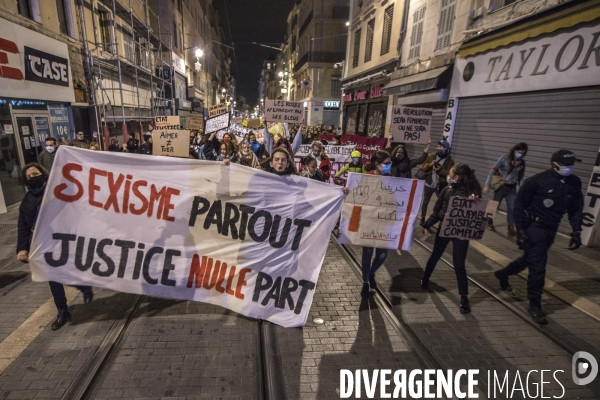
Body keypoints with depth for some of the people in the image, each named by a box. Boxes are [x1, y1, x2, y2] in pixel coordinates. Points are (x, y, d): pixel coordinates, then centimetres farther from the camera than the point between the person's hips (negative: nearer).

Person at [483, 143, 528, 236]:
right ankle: (489, 222, 30)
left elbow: (521, 178, 7)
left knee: (512, 208, 0)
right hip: (501, 186, -3)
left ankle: (511, 228, 9)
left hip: (512, 188, 3)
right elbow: (492, 172, -11)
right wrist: (487, 185, -16)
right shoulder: (504, 159, -11)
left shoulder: (522, 163, 2)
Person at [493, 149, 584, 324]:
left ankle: (503, 274, 46)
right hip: (534, 227, -6)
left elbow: (575, 208, 9)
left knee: (530, 259, 21)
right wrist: (520, 230, -16)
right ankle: (535, 305, 12)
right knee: (537, 267, -3)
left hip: (551, 230, 6)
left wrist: (576, 231, 2)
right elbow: (519, 205, -12)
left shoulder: (574, 183, 0)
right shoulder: (537, 181, -17)